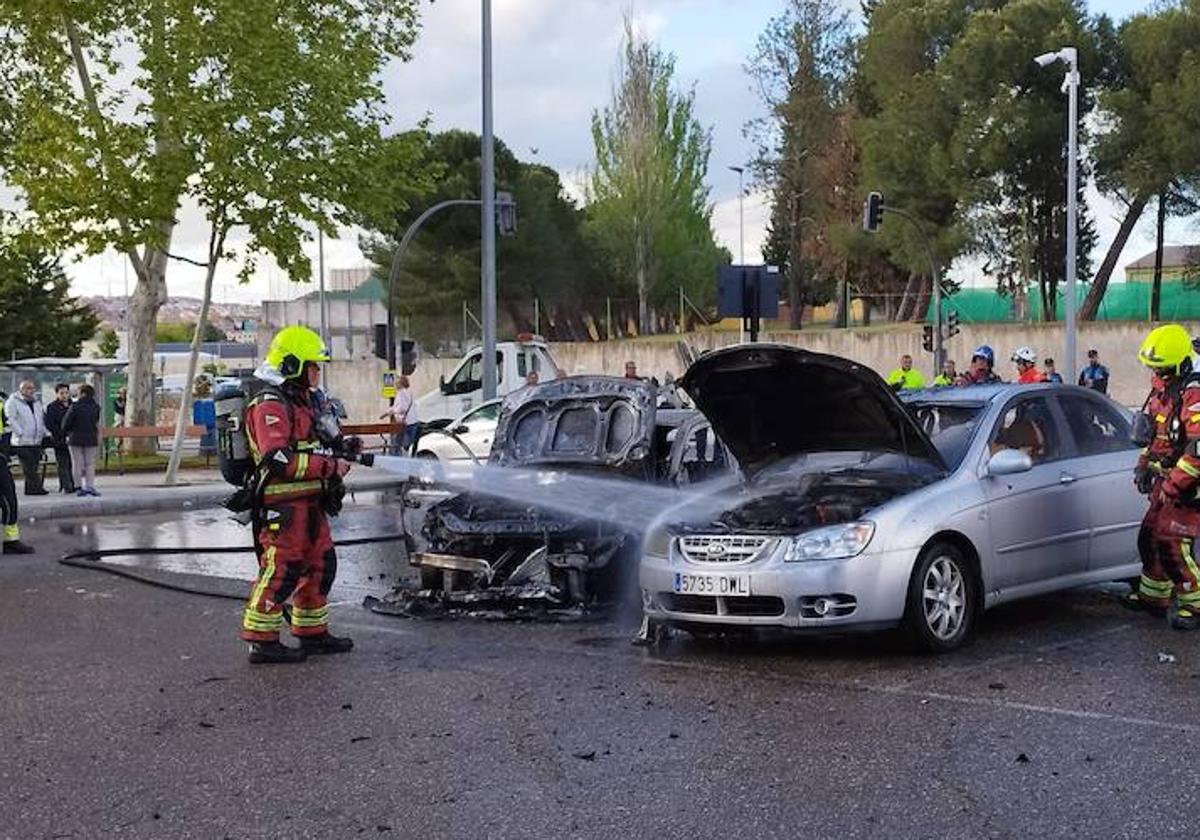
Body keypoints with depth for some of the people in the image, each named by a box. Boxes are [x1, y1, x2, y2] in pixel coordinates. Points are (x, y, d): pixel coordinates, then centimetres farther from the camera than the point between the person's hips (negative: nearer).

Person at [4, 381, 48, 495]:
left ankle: (30, 488, 12)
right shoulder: (13, 401, -4)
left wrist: (43, 433, 13)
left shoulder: (37, 402, 17)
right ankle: (36, 487, -12)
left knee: (34, 467, 7)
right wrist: (20, 433, -17)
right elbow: (11, 419, -11)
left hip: (36, 441, 7)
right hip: (22, 442, -7)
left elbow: (42, 418, 24)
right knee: (28, 467, -9)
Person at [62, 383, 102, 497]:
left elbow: (66, 422, -8)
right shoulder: (96, 407, 0)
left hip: (76, 439, -2)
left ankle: (79, 487, 4)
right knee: (90, 464, 8)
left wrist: (66, 434, 9)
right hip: (91, 439, 2)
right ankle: (90, 486, -1)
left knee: (78, 464, 5)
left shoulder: (75, 407, -10)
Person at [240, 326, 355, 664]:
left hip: (308, 502, 10)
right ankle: (261, 640, 2)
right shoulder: (270, 405, -15)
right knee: (281, 570, -6)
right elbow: (279, 462, -26)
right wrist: (329, 466, -22)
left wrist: (339, 453, 13)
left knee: (320, 565, 15)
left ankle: (313, 632, 26)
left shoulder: (298, 400, 19)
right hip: (283, 505, -10)